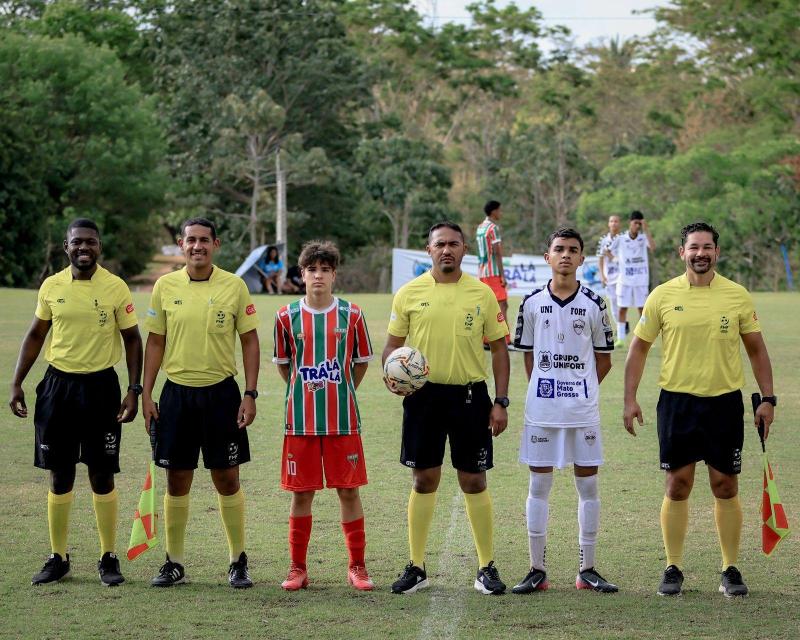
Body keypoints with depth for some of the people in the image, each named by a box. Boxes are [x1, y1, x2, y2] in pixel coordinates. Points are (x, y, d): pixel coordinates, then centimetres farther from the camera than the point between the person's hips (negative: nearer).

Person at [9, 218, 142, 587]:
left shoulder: (116, 288, -5)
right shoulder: (51, 287, 3)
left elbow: (132, 339, 1)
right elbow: (35, 335, 12)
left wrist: (134, 390, -7)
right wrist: (16, 384, 7)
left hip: (100, 386, -2)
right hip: (59, 384, 2)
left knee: (102, 475, 1)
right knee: (59, 474, 7)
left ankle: (109, 559, 11)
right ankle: (58, 558, 15)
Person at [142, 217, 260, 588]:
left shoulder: (234, 286, -2)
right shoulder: (165, 286, 2)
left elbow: (250, 341, 2)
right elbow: (155, 342, 8)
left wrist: (250, 395, -4)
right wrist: (146, 395, 3)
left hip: (221, 391, -1)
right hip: (177, 391, 2)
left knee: (227, 478, 2)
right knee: (177, 480, 5)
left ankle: (238, 562, 14)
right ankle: (174, 563, 15)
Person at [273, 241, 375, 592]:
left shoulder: (351, 315, 1)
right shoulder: (287, 316, 3)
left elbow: (361, 362, 12)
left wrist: (339, 393, 9)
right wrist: (306, 390, 9)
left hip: (343, 420, 0)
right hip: (300, 421, 0)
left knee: (349, 491, 2)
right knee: (301, 493, 4)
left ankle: (357, 566, 10)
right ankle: (297, 568, 13)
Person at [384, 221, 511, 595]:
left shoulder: (481, 294, 2)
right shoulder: (409, 293, 3)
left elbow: (499, 349, 5)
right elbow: (393, 344, 8)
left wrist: (501, 402, -2)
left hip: (470, 395, 0)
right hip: (423, 393, 1)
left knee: (474, 482, 2)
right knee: (424, 480, 4)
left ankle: (487, 568, 10)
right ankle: (416, 568, 13)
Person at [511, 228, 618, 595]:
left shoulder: (593, 304, 1)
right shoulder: (532, 303, 3)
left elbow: (604, 358, 8)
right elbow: (527, 356, 11)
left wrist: (580, 389, 3)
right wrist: (544, 390, 5)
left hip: (583, 410, 0)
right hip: (541, 410, 0)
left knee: (588, 484, 3)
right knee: (539, 485, 3)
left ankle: (587, 570, 11)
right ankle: (537, 570, 9)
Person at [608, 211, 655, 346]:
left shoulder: (644, 238, 0)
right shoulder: (620, 239, 0)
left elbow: (652, 248, -20)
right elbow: (608, 252, 13)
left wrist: (645, 230, -21)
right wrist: (617, 260, 0)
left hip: (641, 280, 0)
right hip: (624, 280, 0)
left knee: (643, 308, 4)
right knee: (622, 308, 0)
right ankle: (620, 338, 6)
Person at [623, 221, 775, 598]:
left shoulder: (737, 296, 1)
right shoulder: (663, 296, 0)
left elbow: (756, 349, 8)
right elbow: (639, 347, 6)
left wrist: (767, 399, 3)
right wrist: (630, 399, 0)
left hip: (725, 401, 0)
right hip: (677, 401, 0)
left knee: (725, 486, 3)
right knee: (677, 486, 2)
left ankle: (731, 570, 13)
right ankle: (673, 570, 12)